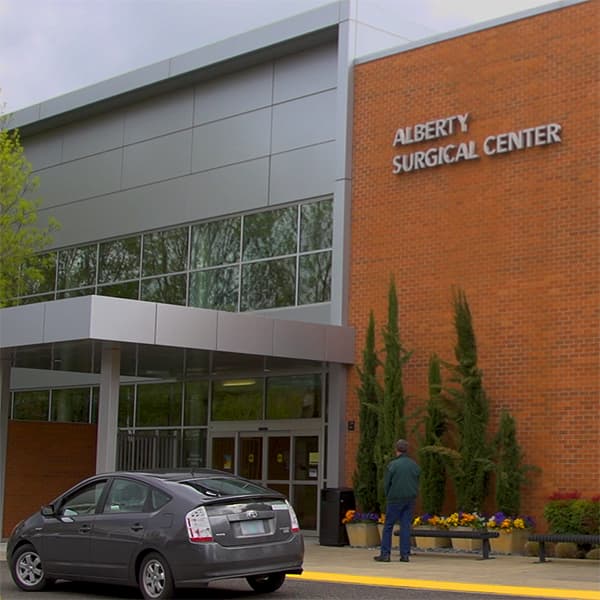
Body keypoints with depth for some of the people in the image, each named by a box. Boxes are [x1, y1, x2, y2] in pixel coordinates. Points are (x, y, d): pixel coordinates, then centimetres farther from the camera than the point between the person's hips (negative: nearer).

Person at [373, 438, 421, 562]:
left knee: (388, 526, 3)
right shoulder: (415, 465, 4)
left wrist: (388, 496, 10)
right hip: (410, 499, 4)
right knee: (406, 526, 5)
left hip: (395, 498, -4)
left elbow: (386, 483, -5)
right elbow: (417, 483, 7)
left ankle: (385, 554, 2)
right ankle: (405, 555, 2)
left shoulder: (392, 465, -10)